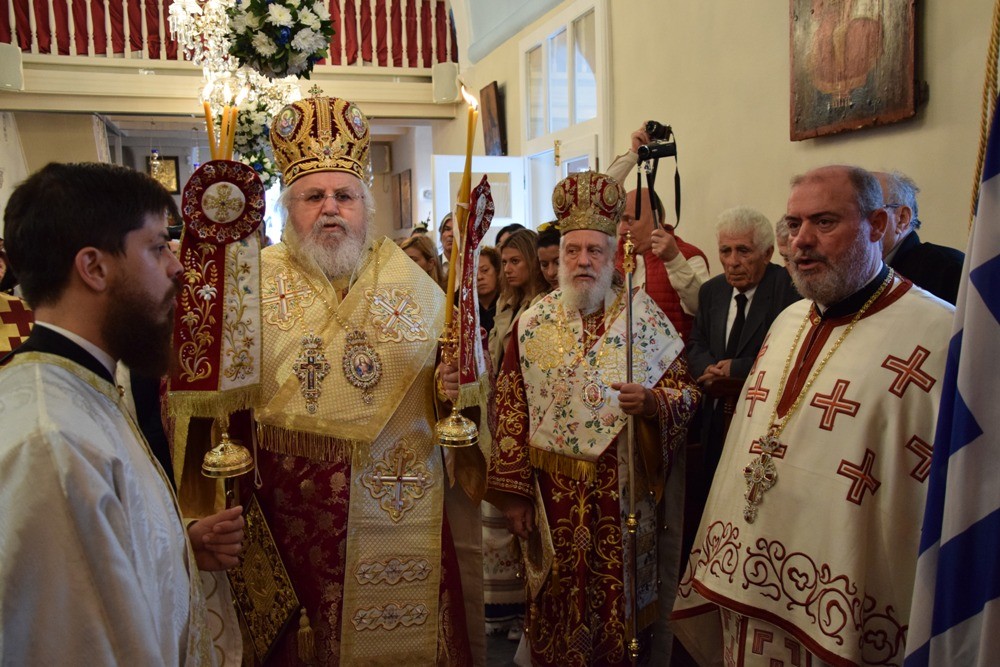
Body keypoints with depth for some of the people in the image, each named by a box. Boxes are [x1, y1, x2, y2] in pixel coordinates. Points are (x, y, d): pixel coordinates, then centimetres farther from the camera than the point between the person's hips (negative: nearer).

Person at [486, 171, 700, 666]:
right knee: (558, 606, 13)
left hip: (624, 490, -1)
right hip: (553, 492, 1)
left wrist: (652, 402, -23)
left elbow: (685, 390, 0)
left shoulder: (644, 315, -3)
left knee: (620, 598, 12)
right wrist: (513, 494, -3)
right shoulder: (533, 323, 0)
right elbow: (511, 411, 0)